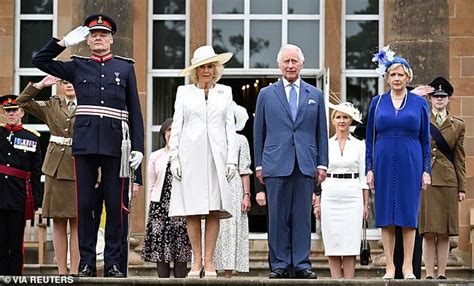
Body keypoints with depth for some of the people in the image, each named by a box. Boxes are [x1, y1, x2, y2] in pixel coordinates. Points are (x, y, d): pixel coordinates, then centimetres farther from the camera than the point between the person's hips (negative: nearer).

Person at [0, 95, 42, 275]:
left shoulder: (32, 138, 8)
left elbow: (36, 173, 7)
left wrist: (35, 201, 2)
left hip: (19, 198, 0)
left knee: (16, 243, 2)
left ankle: (15, 277, 6)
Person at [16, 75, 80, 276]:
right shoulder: (52, 106, 14)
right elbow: (23, 102, 11)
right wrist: (40, 85, 3)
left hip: (79, 169, -3)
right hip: (56, 168, 3)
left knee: (77, 222, -3)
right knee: (58, 222, 3)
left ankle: (75, 271, -2)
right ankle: (62, 272, 6)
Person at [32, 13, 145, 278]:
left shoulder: (126, 67, 10)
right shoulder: (77, 67, 12)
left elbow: (135, 111, 8)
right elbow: (40, 61, 12)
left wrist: (138, 147, 1)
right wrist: (65, 42, 3)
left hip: (115, 145, -1)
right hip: (85, 144, 1)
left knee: (115, 205, 1)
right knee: (85, 204, 1)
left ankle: (113, 263, 6)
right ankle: (87, 263, 7)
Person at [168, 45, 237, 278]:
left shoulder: (225, 93, 14)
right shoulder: (184, 92, 12)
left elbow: (230, 127, 11)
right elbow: (176, 126, 8)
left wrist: (232, 159, 2)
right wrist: (174, 157, -1)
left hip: (216, 155, 1)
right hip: (190, 155, -1)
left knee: (214, 210, -3)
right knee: (192, 210, -3)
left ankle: (209, 261, 0)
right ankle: (196, 261, 2)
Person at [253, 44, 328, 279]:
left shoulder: (315, 95, 14)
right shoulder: (266, 95, 11)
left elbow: (321, 133, 13)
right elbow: (259, 133, 10)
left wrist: (322, 164, 5)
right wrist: (259, 165, 4)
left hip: (306, 165, 1)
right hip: (276, 164, -1)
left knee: (303, 217, 0)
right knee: (278, 217, -1)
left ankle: (302, 264, 4)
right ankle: (279, 265, 4)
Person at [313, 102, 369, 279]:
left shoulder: (359, 145, 7)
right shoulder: (325, 144, 8)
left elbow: (363, 176, 6)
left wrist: (365, 204, 2)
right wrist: (317, 203, 2)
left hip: (352, 197, -1)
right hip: (330, 196, 1)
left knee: (350, 244, -4)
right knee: (332, 244, 0)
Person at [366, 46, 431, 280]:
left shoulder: (419, 103, 6)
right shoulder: (377, 103, 7)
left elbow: (425, 140, 7)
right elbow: (370, 138, 8)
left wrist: (426, 170, 0)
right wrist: (369, 169, 1)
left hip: (410, 164, -1)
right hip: (384, 164, 1)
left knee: (409, 215, 0)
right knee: (385, 216, 1)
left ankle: (408, 267, 5)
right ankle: (390, 267, 7)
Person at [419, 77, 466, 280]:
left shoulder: (458, 125, 11)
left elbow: (460, 158, 9)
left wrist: (462, 187, 6)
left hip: (448, 181, 1)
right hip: (426, 180, -1)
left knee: (444, 232, 3)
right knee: (428, 231, -3)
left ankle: (442, 274, 7)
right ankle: (429, 274, 0)